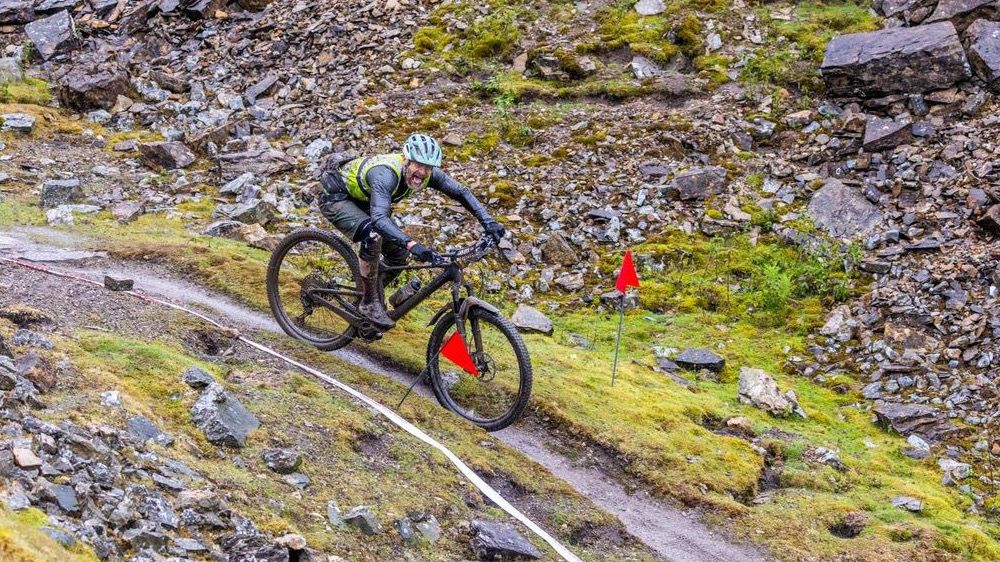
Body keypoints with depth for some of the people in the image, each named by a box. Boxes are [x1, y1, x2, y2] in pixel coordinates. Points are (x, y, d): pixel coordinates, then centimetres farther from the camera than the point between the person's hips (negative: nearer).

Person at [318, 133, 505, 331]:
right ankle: (369, 304, -17)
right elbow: (379, 218, -52)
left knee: (399, 253, -1)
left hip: (362, 201, 8)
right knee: (372, 235, -32)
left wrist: (488, 222, -23)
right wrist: (412, 244, -64)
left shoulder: (428, 173, -19)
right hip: (335, 197, -8)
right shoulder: (386, 174, -40)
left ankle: (373, 295, 22)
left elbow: (461, 192, -11)